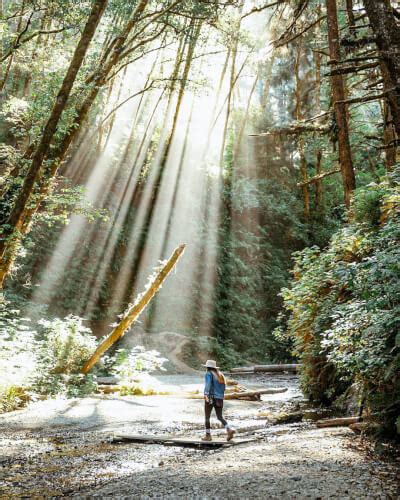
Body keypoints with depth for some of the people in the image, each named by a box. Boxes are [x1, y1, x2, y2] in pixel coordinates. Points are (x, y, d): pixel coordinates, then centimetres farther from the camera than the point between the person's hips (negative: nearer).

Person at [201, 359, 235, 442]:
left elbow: (208, 384, -23)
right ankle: (229, 430, -13)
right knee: (220, 417, 8)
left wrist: (206, 394, -34)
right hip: (219, 398, 6)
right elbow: (223, 388, 18)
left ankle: (208, 435, 9)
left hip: (211, 397, -6)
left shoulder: (209, 374, -5)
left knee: (207, 416, 7)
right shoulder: (220, 374, 15)